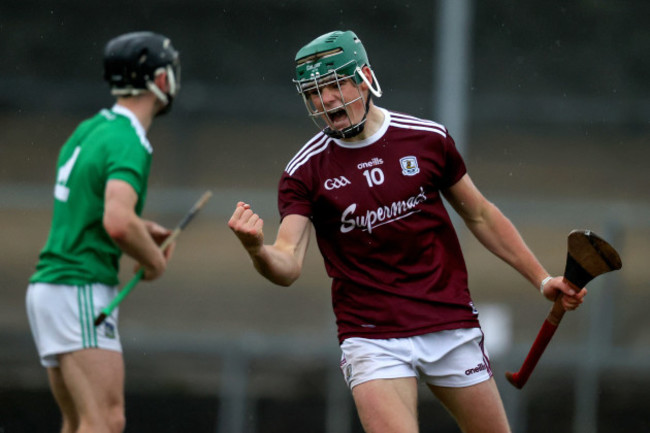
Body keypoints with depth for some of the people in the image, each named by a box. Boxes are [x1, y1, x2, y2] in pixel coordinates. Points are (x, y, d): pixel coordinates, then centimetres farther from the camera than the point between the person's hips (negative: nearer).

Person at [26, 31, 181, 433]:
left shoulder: (87, 131, 14)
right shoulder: (129, 143, -15)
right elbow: (118, 224, -29)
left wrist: (143, 229, 19)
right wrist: (154, 259, -11)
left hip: (49, 284, 10)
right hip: (82, 291, -10)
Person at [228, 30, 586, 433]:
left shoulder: (428, 138, 1)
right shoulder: (305, 172, -4)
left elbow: (480, 215, 14)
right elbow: (288, 267, -14)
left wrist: (542, 279, 12)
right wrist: (257, 250, -37)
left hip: (451, 327, 2)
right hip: (371, 337, -2)